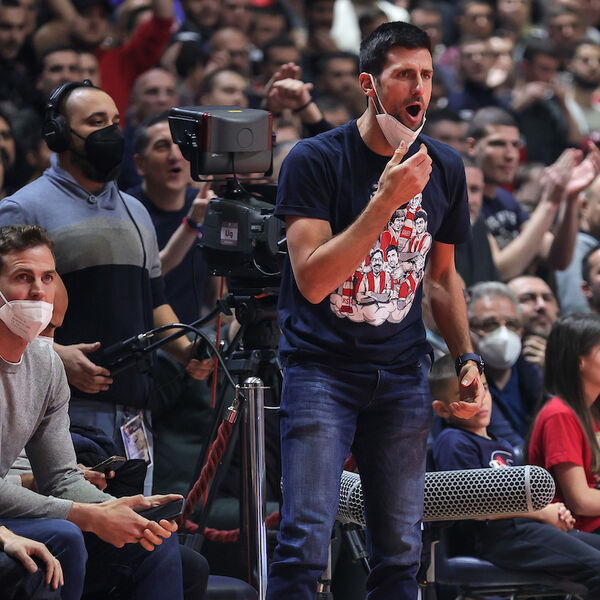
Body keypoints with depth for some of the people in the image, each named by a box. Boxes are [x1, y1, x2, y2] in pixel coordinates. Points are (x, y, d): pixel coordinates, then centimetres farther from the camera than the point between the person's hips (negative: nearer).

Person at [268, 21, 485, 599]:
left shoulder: (444, 168, 7)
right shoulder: (315, 160, -9)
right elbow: (312, 280, -18)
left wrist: (467, 359, 6)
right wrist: (387, 199, -23)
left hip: (403, 376, 5)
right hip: (323, 367, -4)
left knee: (400, 552, 5)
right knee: (305, 544, -14)